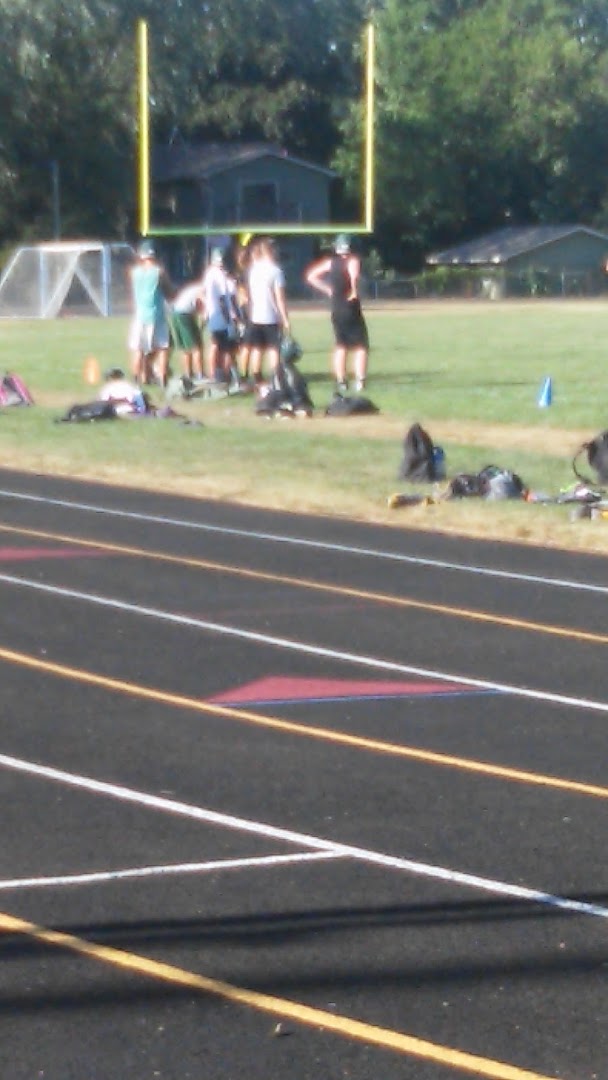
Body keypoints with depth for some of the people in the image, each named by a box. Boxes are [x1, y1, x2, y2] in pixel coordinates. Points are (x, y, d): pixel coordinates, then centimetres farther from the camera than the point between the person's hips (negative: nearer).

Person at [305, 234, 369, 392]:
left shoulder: (331, 262, 6)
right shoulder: (353, 260, -9)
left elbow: (311, 276, 8)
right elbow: (354, 274, -32)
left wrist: (328, 290, 9)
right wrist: (354, 290, -17)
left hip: (336, 310, 5)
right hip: (352, 309, -5)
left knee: (341, 345, 13)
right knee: (361, 346, 2)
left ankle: (341, 381, 10)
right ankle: (360, 381, -8)